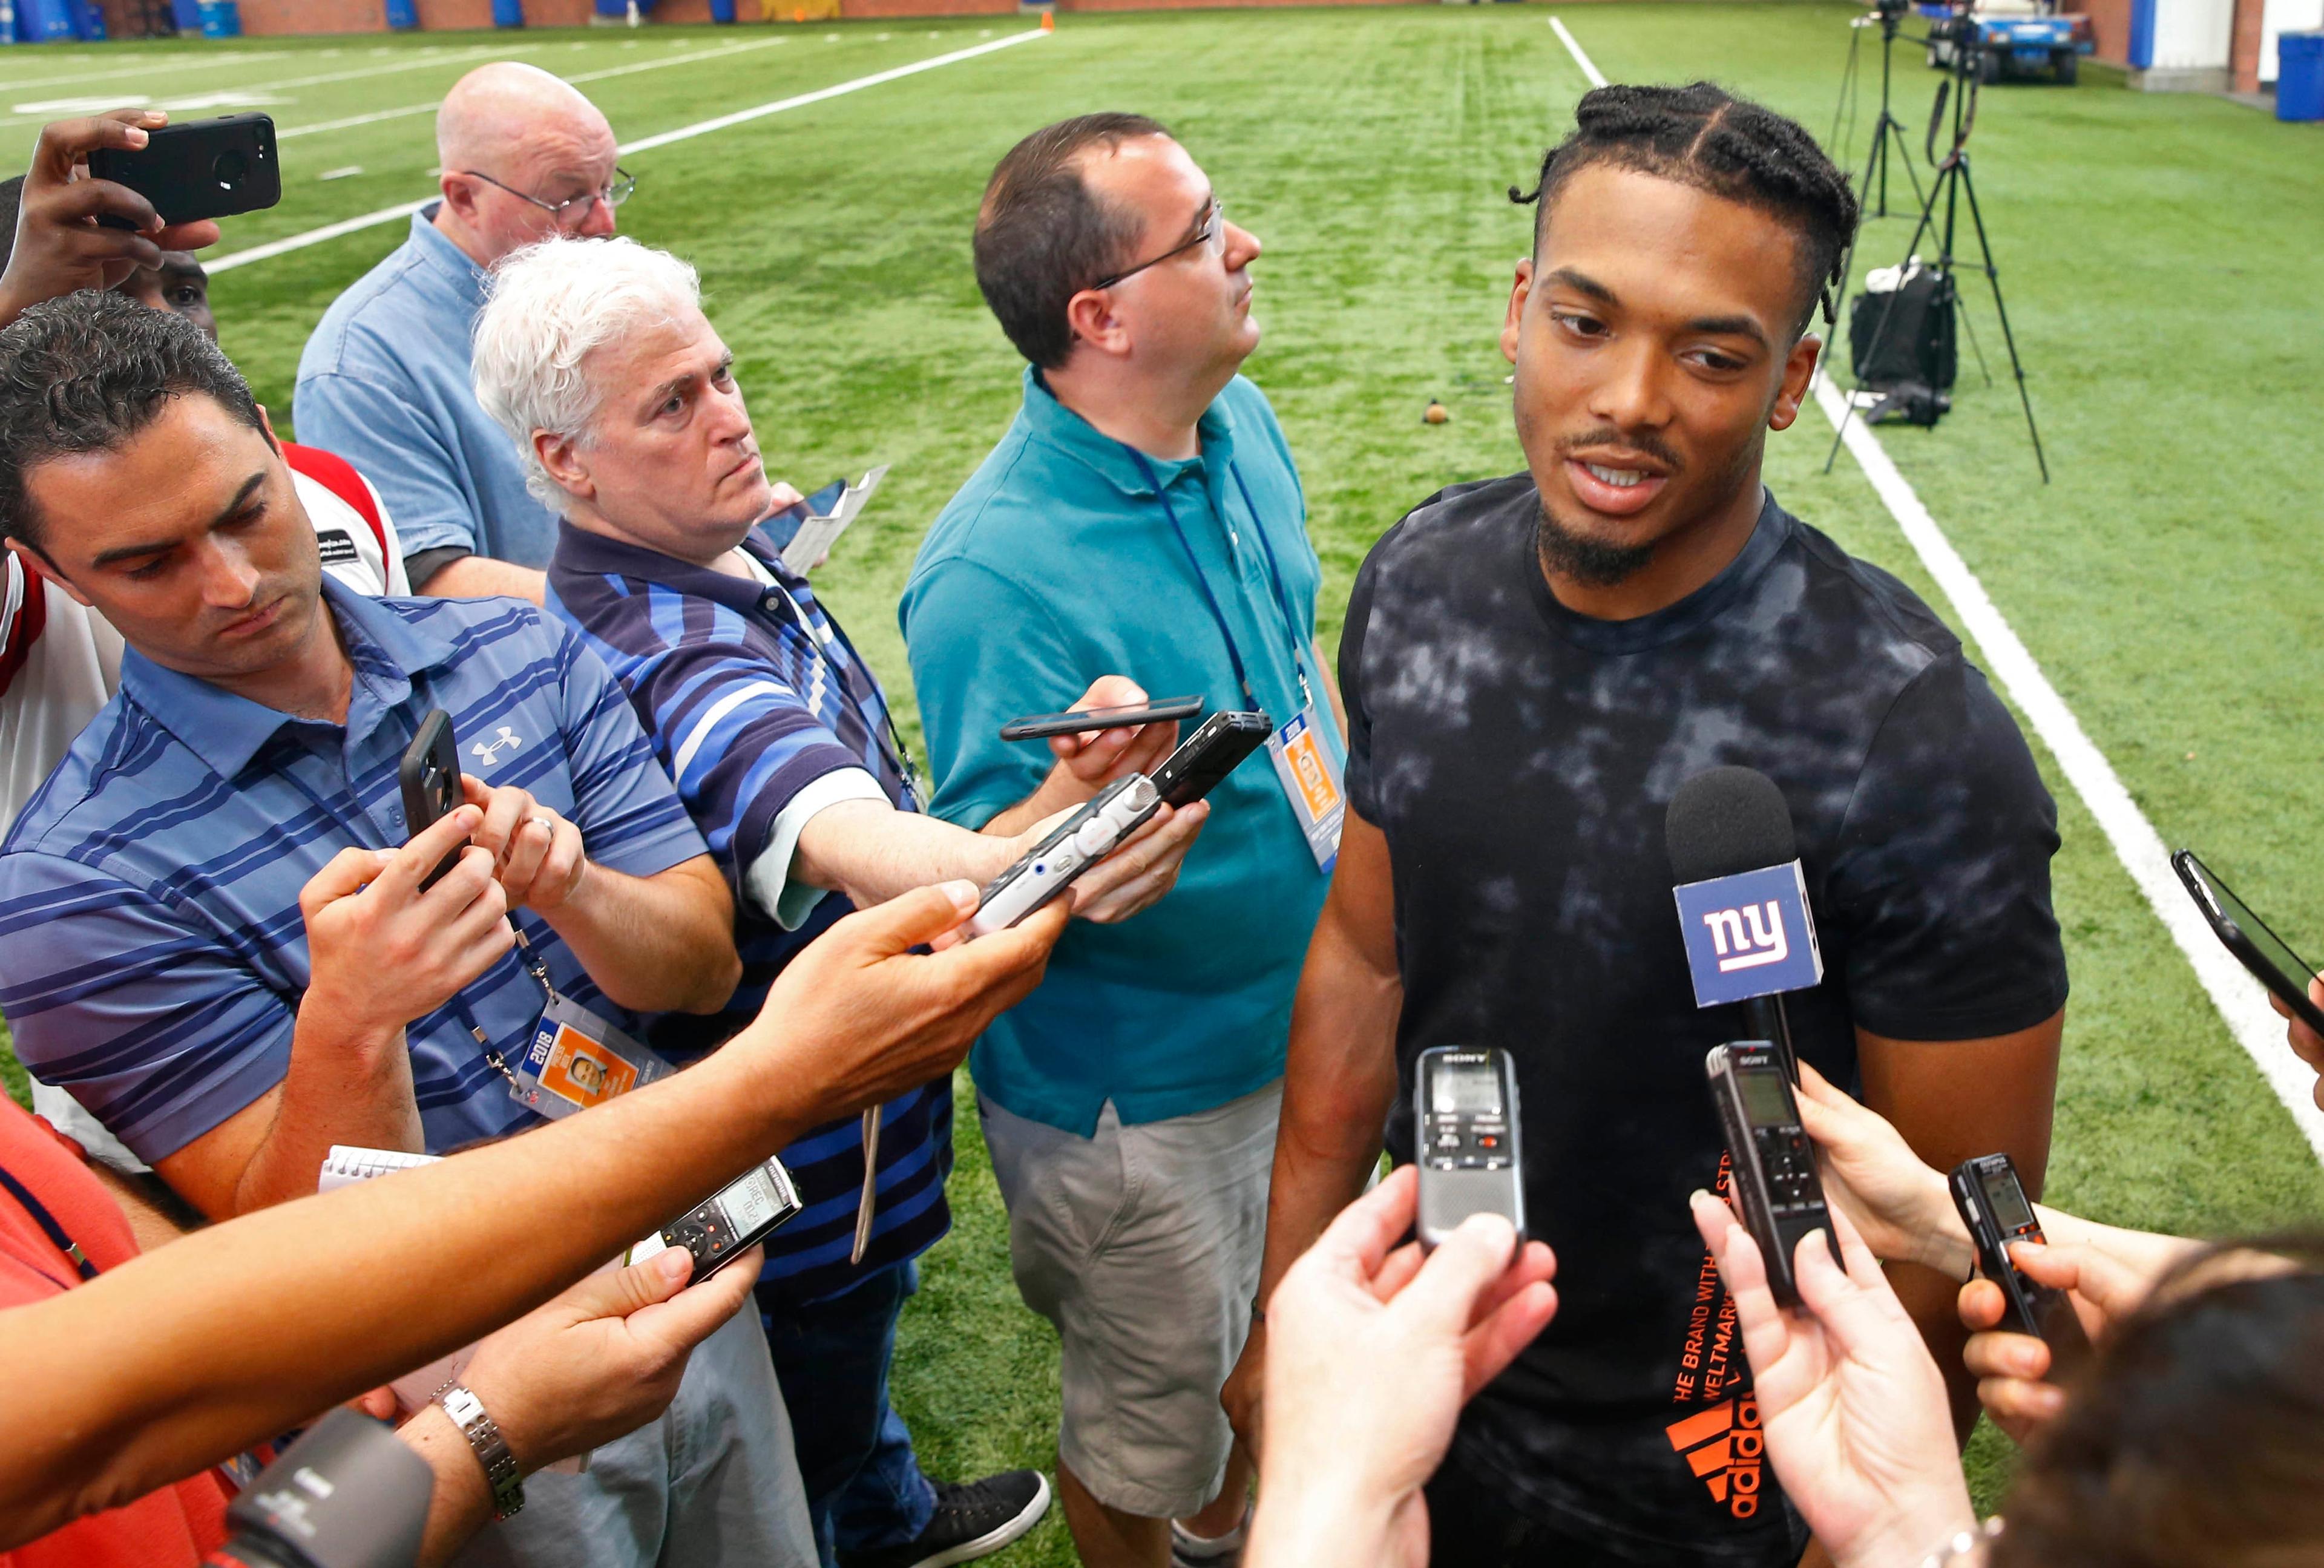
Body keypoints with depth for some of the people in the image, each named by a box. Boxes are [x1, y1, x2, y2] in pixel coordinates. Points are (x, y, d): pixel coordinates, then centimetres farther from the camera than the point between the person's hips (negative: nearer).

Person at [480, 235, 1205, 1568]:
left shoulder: (732, 553, -2)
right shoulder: (657, 656, -35)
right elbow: (838, 838, -53)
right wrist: (1024, 866, -71)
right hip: (797, 1171, -10)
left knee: (859, 1347, 34)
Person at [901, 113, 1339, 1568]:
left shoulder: (1244, 425, -6)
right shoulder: (995, 574, -31)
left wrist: (1341, 821, 15)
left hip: (1295, 1024, 8)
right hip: (1136, 1102, -7)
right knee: (1145, 1427, 18)